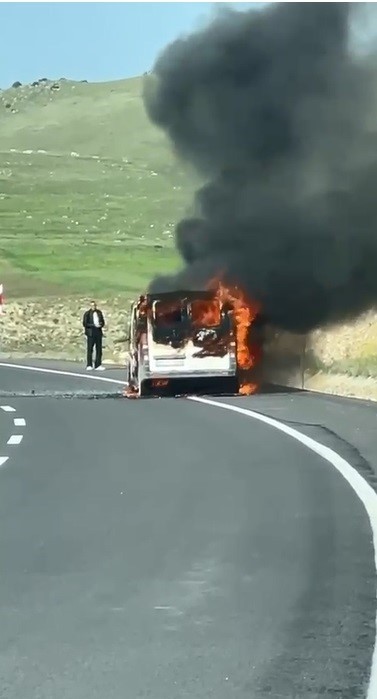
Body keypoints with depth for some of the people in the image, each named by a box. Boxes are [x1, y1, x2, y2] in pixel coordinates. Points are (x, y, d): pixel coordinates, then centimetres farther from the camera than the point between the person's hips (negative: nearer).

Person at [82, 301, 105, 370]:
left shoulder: (99, 312, 11)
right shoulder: (87, 313, -2)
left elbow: (103, 322, 17)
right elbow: (85, 323, -7)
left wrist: (101, 324, -6)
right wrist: (93, 325, -16)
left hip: (98, 333, 4)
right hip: (90, 333, -4)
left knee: (99, 349, 3)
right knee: (89, 350, -4)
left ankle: (98, 365, 7)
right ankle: (89, 365, 0)